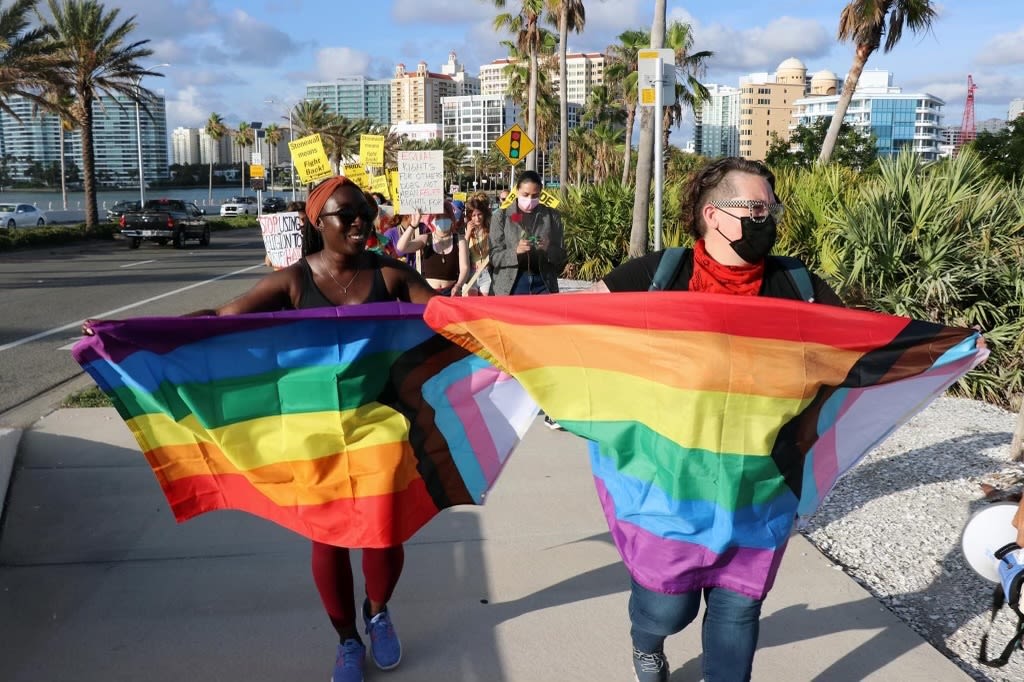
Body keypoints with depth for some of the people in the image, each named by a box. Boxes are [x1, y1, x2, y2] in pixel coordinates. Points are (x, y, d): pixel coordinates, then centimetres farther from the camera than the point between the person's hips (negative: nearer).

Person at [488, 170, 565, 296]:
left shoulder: (552, 216, 6)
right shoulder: (501, 216, 3)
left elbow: (561, 256, 7)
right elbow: (494, 257, -1)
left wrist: (549, 249, -15)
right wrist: (515, 251, -19)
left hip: (544, 285, 1)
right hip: (509, 286, -1)